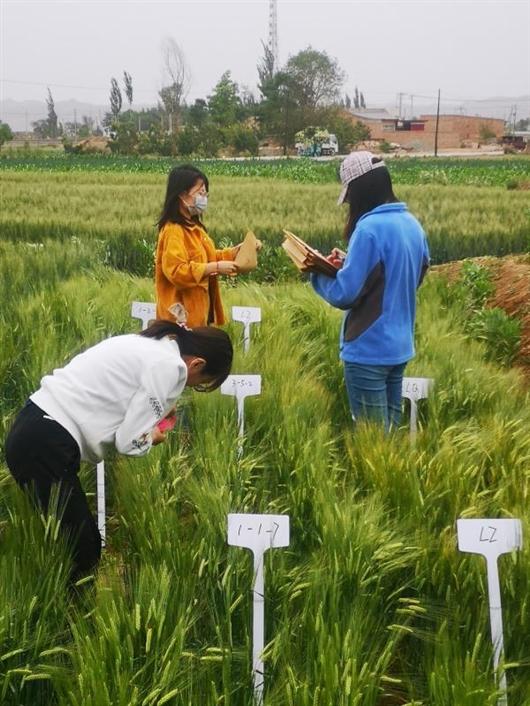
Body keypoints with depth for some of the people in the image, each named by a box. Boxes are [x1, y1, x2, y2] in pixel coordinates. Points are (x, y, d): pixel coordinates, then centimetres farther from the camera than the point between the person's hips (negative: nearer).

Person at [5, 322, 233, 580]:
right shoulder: (171, 366, -11)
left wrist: (155, 410, 17)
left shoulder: (144, 344, 16)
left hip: (33, 430, 10)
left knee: (73, 544, 19)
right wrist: (152, 437, 9)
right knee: (84, 549, 3)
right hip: (47, 445, -10)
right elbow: (130, 442, -12)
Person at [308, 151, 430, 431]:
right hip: (400, 346, 8)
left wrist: (319, 272, -2)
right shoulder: (412, 224, 6)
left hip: (369, 351, -8)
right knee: (390, 429, 17)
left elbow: (344, 295, -20)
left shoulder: (369, 228, -20)